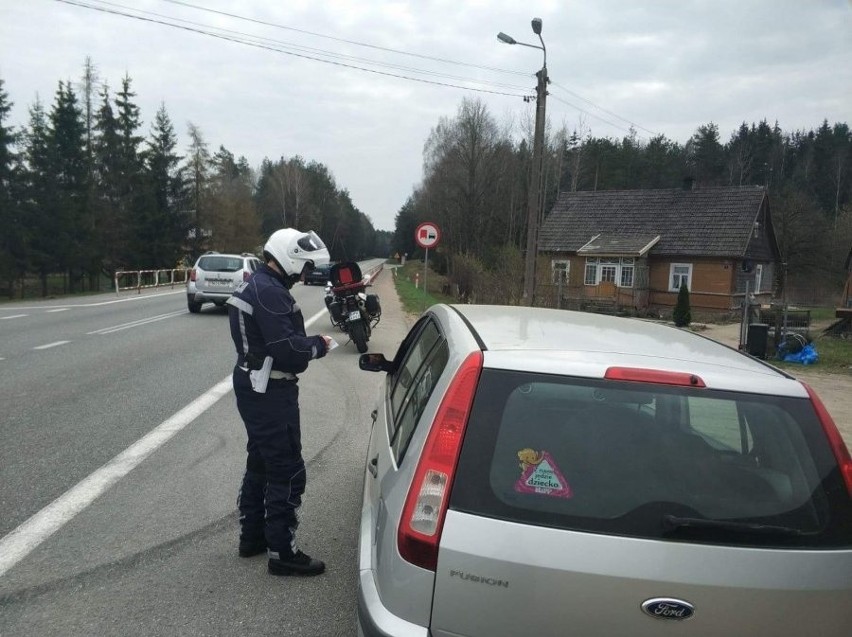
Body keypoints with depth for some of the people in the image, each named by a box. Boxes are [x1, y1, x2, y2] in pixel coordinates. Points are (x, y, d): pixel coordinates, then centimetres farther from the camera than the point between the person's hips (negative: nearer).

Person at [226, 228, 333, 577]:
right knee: (288, 472, -3)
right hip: (269, 392, -11)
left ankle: (252, 536, 33)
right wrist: (318, 345, -10)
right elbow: (287, 348, -27)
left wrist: (308, 342, 1)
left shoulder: (257, 285, 13)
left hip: (255, 387, 11)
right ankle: (282, 553, 6)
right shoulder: (270, 292, -22)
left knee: (261, 463, 20)